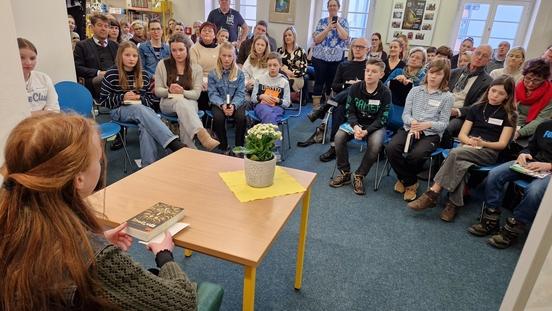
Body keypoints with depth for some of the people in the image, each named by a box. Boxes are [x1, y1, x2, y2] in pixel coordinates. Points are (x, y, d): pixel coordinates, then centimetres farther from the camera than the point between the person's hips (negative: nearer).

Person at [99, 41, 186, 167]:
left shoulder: (143, 74, 13)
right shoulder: (111, 75, 2)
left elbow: (151, 98, 15)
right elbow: (103, 101, 1)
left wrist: (140, 99, -7)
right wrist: (122, 97, -14)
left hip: (142, 108, 3)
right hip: (119, 110, -3)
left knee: (146, 126, -36)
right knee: (140, 109, -38)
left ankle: (149, 165, -39)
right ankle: (174, 143, -55)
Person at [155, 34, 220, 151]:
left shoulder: (196, 68, 6)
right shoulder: (162, 64, 6)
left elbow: (196, 94, -1)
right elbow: (157, 91, 5)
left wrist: (182, 92, -21)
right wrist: (169, 90, -17)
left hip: (189, 102, 1)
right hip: (168, 102, -1)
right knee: (180, 101, -39)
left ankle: (188, 149, -43)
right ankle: (202, 135, -63)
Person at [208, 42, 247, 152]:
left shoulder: (239, 73, 4)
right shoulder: (213, 74, 4)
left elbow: (240, 94, -2)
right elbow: (212, 94, -2)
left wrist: (233, 105, -22)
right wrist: (222, 105, -22)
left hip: (236, 103, 0)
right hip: (219, 103, 0)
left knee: (241, 117, -31)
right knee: (218, 117, -32)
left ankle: (239, 147, -11)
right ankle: (223, 146, -9)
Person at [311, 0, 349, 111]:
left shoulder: (343, 21, 8)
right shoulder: (322, 21, 6)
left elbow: (345, 37, -10)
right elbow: (316, 39, -4)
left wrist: (337, 24, -12)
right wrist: (328, 28, -11)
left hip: (336, 58, 1)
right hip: (320, 57, -1)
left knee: (332, 82, 7)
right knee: (319, 81, -2)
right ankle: (316, 105, 4)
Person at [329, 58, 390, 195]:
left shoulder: (385, 92, -14)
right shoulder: (355, 88, -7)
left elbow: (382, 119, -14)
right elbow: (350, 111, -5)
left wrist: (366, 131, -28)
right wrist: (355, 126, -25)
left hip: (375, 126, -2)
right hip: (356, 122, 3)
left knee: (375, 144, -34)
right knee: (339, 137, -25)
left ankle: (359, 175, -13)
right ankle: (345, 173, -7)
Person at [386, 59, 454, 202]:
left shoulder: (447, 96, 5)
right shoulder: (415, 90, 13)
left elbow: (443, 124, 0)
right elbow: (405, 114, 7)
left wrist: (428, 124, -20)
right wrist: (413, 122, -16)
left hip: (431, 134, -2)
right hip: (409, 129, 3)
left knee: (415, 155, -33)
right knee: (391, 149, -27)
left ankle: (404, 179, 3)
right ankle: (410, 182, -3)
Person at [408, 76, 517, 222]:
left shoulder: (509, 115, 7)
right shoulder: (476, 108, 17)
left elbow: (502, 144, -1)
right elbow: (462, 134, 10)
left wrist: (482, 143, -20)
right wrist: (470, 141, -13)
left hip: (489, 151, -3)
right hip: (468, 147, 3)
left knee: (456, 152, -35)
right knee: (460, 164, -36)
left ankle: (432, 194, -36)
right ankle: (453, 204, -39)